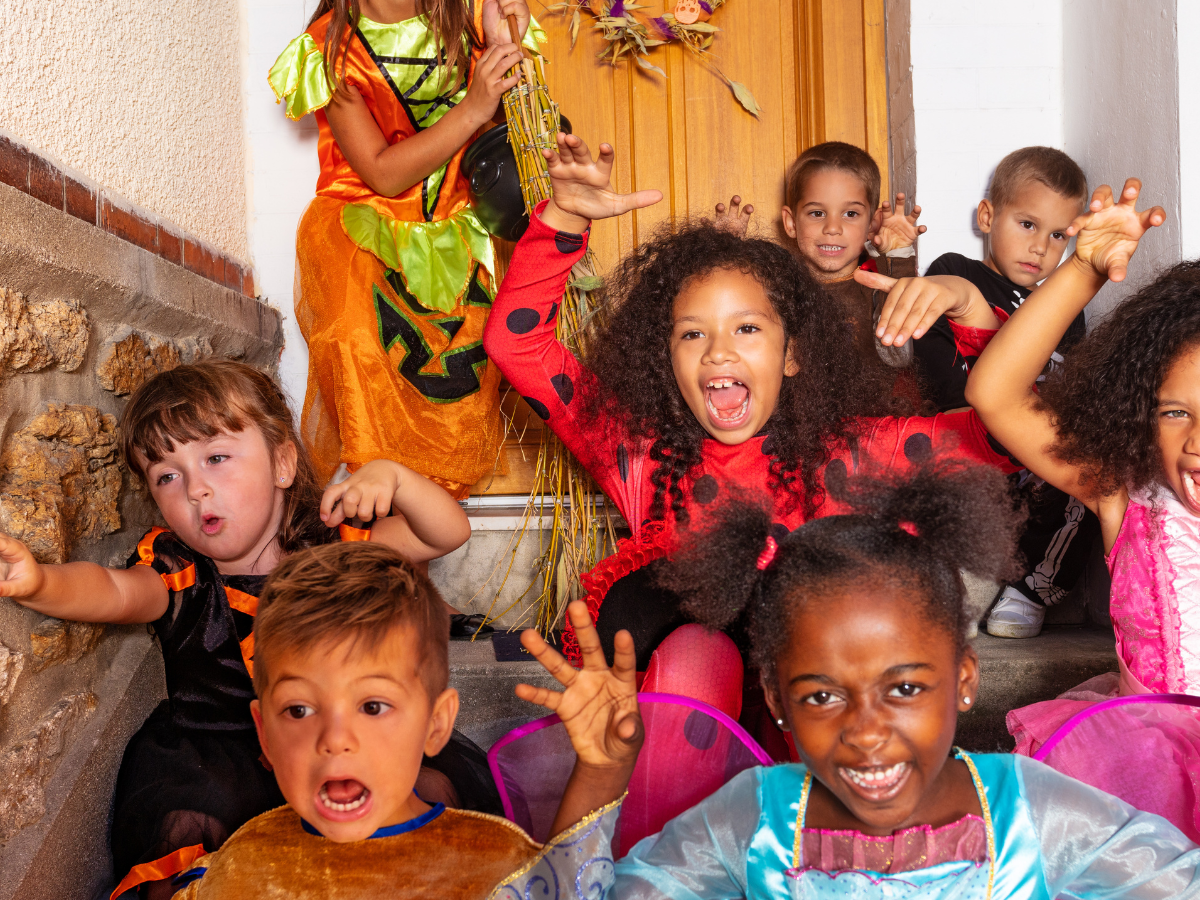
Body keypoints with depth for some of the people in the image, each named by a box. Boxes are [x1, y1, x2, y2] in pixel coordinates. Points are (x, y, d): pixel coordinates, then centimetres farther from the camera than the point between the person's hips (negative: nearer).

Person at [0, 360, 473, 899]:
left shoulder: (332, 545, -5)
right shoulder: (177, 571, -8)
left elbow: (448, 533, -7)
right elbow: (114, 590, -30)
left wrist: (390, 476, -25)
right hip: (212, 752, -1)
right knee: (184, 826, -29)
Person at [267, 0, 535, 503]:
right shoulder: (329, 48, -9)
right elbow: (383, 173, -15)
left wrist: (505, 48, -14)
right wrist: (471, 109, -23)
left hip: (452, 243, 4)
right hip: (357, 238, -3)